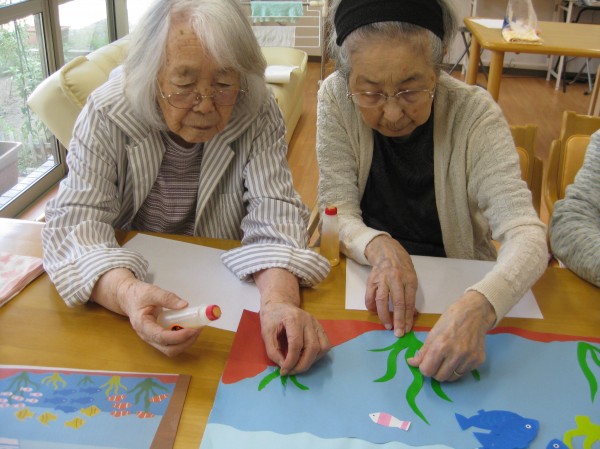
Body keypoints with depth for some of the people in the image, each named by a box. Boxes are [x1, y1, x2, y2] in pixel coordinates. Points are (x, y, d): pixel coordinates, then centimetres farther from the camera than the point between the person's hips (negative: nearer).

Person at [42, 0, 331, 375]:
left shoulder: (259, 114, -13)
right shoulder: (107, 114, -16)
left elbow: (274, 215, -19)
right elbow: (74, 220, -21)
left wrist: (280, 299, -40)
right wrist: (126, 293, -42)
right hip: (131, 271, 0)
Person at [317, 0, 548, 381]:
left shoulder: (474, 113, -18)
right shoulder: (335, 99, -14)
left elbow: (527, 235, -25)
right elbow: (337, 211, -11)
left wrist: (478, 306, -45)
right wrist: (378, 246, -34)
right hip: (363, 279, -1)